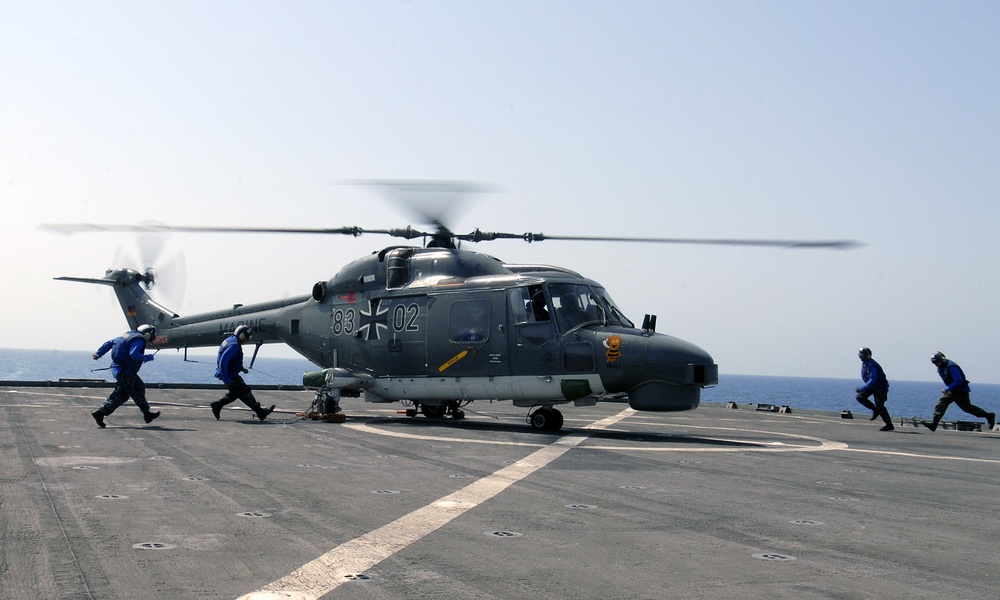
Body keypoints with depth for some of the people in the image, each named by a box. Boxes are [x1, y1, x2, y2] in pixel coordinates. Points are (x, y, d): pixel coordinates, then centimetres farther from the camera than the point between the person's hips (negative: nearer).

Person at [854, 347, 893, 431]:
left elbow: (872, 380, -34)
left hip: (879, 386, -9)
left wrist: (862, 388, -38)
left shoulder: (872, 365, -27)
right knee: (860, 397, -3)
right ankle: (875, 410, 9)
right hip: (872, 386, 9)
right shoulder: (864, 363, 3)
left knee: (879, 405, -9)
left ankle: (889, 425, 1)